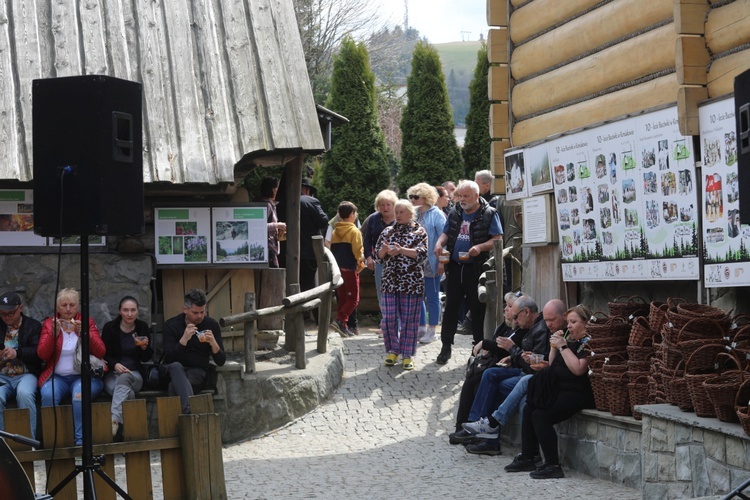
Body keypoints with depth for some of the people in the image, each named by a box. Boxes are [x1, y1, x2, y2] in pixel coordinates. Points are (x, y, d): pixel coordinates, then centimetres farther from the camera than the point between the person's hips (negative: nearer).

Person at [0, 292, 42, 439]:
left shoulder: (33, 326, 8)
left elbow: (38, 351, -5)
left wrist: (17, 353, -23)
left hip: (26, 374, -2)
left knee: (24, 394, -35)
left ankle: (29, 439, -26)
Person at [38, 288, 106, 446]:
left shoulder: (87, 322, 6)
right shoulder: (49, 324, 9)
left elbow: (101, 353, -4)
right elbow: (42, 355, -2)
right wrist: (54, 334, -17)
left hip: (84, 376, -1)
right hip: (57, 377, 1)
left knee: (80, 393, -35)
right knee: (48, 395, -32)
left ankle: (81, 441, -28)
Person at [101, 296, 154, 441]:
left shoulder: (143, 327, 8)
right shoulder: (110, 327, 3)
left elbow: (146, 359, 11)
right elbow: (103, 355, 4)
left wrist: (145, 347, -12)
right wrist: (115, 364, -16)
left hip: (134, 374, 0)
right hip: (112, 374, 0)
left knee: (124, 379, -38)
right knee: (128, 393, -36)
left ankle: (114, 420, -55)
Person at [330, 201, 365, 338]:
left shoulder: (334, 232, 10)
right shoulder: (354, 231, -9)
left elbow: (331, 250, 10)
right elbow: (358, 251, -13)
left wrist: (336, 264, 15)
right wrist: (361, 263, 4)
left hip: (337, 269, 6)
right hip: (350, 269, -6)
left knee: (341, 298, 12)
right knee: (353, 298, -1)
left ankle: (343, 327, 11)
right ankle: (340, 320, -19)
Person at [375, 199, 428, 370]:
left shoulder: (419, 232, 3)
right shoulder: (388, 232, 13)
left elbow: (422, 254, -9)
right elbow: (378, 254, 9)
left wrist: (401, 250, -20)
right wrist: (385, 250, -14)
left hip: (412, 282, -3)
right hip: (390, 281, 3)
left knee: (409, 320, 0)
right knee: (388, 319, 1)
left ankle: (407, 355, 8)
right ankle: (393, 351, 17)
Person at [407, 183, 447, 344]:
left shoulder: (436, 214, -8)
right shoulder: (414, 214, 10)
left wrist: (442, 261, -17)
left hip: (431, 263, -6)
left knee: (432, 297, 2)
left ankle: (432, 331, 9)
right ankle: (421, 328, 22)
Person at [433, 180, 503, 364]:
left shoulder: (489, 214, -4)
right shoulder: (455, 213, 12)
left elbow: (498, 239, -7)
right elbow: (446, 233, 19)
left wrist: (480, 247, -24)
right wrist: (440, 243, -3)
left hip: (476, 269, -4)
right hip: (455, 267, 4)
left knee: (478, 309, 3)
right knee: (450, 307, 5)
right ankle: (446, 347, 11)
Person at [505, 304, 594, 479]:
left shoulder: (588, 343, -10)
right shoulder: (570, 339, 19)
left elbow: (578, 369, -23)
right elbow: (552, 365, 24)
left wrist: (563, 347, -15)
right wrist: (555, 346, 8)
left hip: (576, 394, -10)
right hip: (558, 389, 10)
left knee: (540, 415, -21)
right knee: (529, 409, -1)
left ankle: (553, 465, -19)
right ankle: (527, 458, 3)